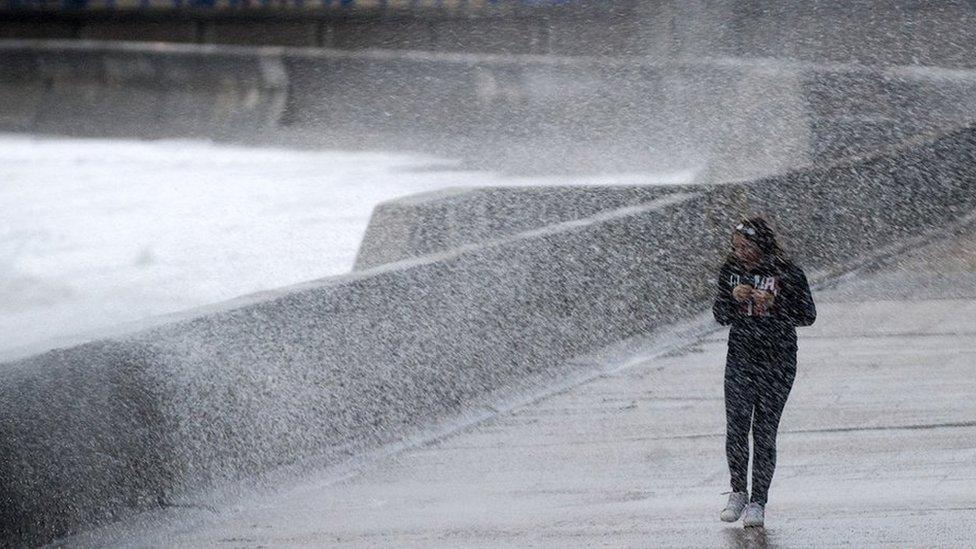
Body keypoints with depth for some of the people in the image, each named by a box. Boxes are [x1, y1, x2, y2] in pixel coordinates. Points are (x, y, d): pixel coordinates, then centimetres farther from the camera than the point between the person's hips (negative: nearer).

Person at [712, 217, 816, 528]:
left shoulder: (787, 273, -8)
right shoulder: (732, 270, 2)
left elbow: (807, 316, -7)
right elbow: (720, 316, 7)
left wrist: (774, 303, -21)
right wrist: (734, 298, -15)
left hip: (777, 362, -3)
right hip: (740, 359, 3)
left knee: (764, 433, -2)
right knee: (736, 429, -4)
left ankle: (758, 503, 6)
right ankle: (738, 493, 16)